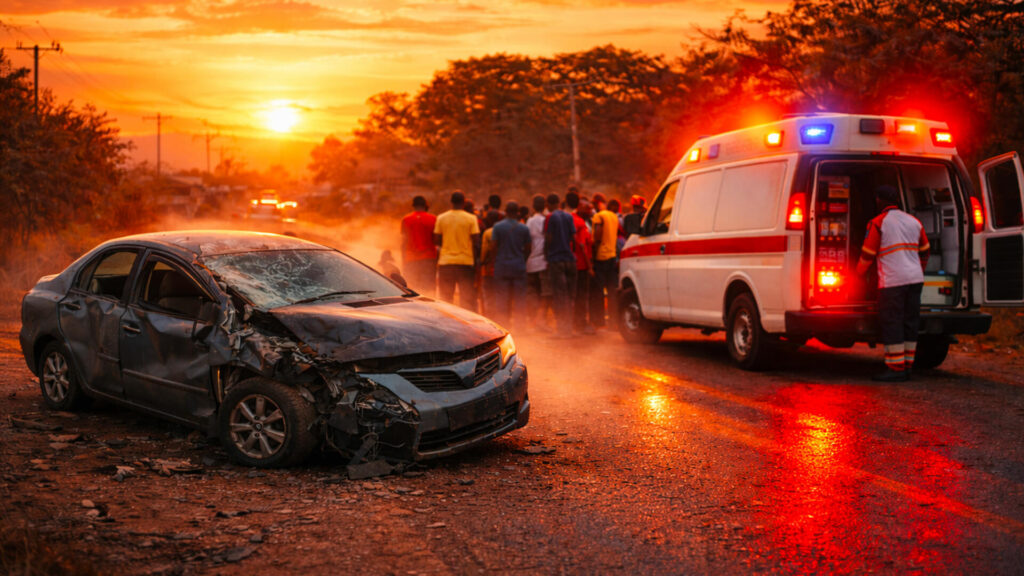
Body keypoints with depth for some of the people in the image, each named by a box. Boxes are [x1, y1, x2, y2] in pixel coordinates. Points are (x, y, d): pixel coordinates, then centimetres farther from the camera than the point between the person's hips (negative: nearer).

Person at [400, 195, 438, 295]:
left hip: (412, 260, 1)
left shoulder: (406, 220, 4)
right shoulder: (433, 219, 3)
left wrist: (403, 261, 9)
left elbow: (404, 242, 3)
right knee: (429, 289, -1)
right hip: (429, 258, -1)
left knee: (415, 288, 6)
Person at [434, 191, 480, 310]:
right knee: (467, 300, 4)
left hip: (446, 261, 2)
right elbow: (476, 241, -9)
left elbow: (436, 241, 3)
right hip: (465, 261, -2)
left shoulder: (441, 218, 2)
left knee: (445, 299, 9)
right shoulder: (471, 218, -5)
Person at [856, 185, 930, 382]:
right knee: (909, 323, 9)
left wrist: (858, 275, 13)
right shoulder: (914, 222, 14)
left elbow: (867, 254, -2)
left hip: (892, 281, -6)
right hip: (915, 279, 6)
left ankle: (896, 368, -7)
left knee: (891, 323, -4)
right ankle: (907, 367, 12)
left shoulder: (877, 223, -5)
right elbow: (924, 251, 23)